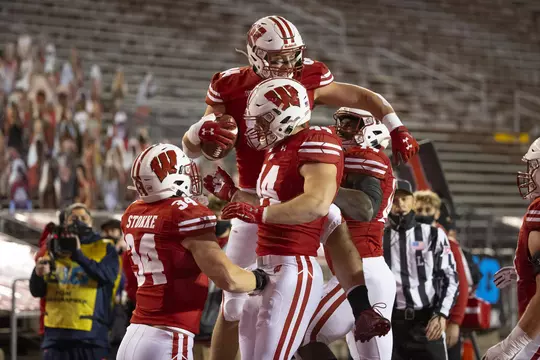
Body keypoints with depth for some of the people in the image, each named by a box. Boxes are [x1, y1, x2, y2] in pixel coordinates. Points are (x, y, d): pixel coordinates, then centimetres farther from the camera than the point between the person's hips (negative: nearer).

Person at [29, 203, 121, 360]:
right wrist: (38, 275, -12)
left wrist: (78, 254, -25)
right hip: (56, 332, 3)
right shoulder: (56, 248, 14)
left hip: (91, 334, -3)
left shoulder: (104, 248, 5)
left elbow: (107, 276, -17)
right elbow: (37, 291, 11)